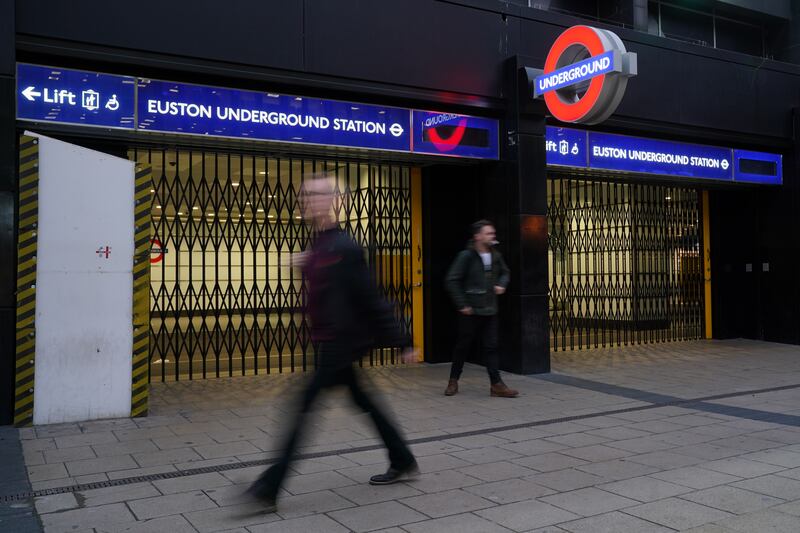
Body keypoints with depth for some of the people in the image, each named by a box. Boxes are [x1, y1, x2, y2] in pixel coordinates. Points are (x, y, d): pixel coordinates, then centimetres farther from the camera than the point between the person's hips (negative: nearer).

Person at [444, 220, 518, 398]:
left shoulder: (495, 255, 6)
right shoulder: (467, 256, -12)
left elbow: (504, 272, 25)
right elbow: (451, 281, -14)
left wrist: (502, 284, 3)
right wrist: (462, 305, -15)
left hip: (490, 310, 5)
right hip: (471, 311, -5)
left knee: (491, 347, 4)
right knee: (463, 346, 7)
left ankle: (496, 384, 6)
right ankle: (453, 380, 23)